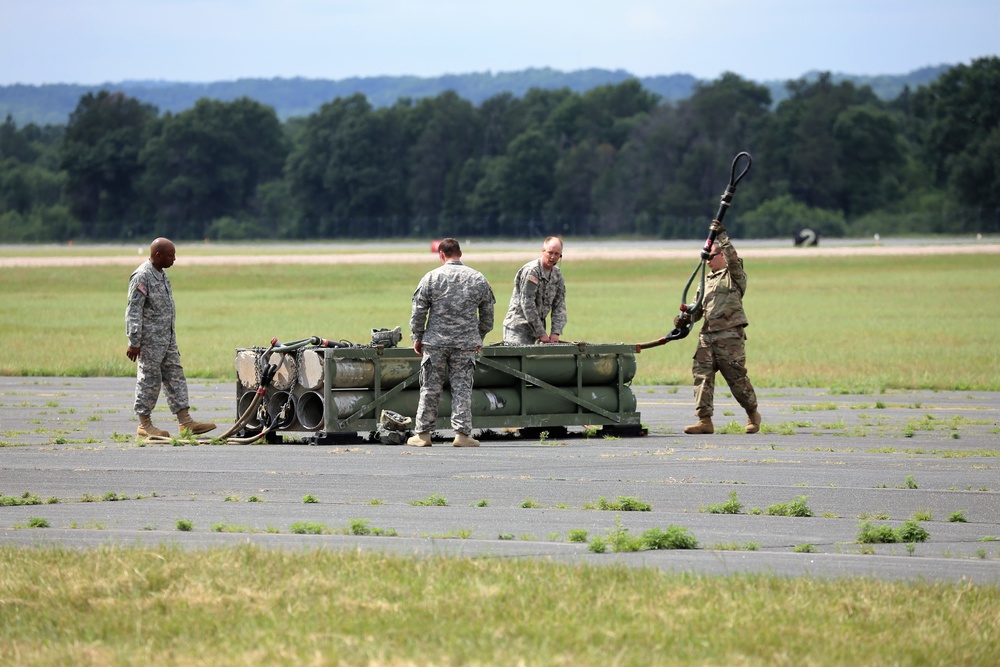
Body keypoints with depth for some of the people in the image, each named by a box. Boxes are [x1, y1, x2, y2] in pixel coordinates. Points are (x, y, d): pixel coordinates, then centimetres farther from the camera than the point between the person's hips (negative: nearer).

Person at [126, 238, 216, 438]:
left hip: (168, 339, 9)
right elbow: (134, 311, -17)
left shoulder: (162, 274, 13)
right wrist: (134, 342, -20)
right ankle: (144, 425, 5)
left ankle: (185, 421, 8)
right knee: (149, 380, -2)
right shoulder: (142, 277, -15)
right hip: (150, 340, -9)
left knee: (175, 377, 7)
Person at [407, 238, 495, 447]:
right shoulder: (478, 279, 5)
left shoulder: (431, 278, -2)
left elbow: (418, 311, 0)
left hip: (435, 342, -1)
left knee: (430, 388, 5)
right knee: (462, 388, 3)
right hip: (466, 343, 1)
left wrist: (418, 337, 12)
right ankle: (462, 434, -2)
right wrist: (480, 338, 25)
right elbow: (487, 314, 12)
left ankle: (422, 434, 8)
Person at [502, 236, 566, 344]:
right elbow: (527, 305, -18)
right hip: (517, 327, -7)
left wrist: (556, 332, -4)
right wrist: (541, 333, -16)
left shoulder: (557, 274, 9)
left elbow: (559, 305, 9)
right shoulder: (531, 271, -14)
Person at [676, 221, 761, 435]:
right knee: (702, 375, -5)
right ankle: (705, 420, -7)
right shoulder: (708, 280, 22)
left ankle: (753, 415, 19)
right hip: (707, 335, 7)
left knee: (737, 378, -1)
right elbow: (698, 307, 23)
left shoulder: (734, 275, 3)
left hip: (730, 336, -7)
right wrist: (685, 318, 4)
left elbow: (733, 258, -18)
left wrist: (721, 236, -18)